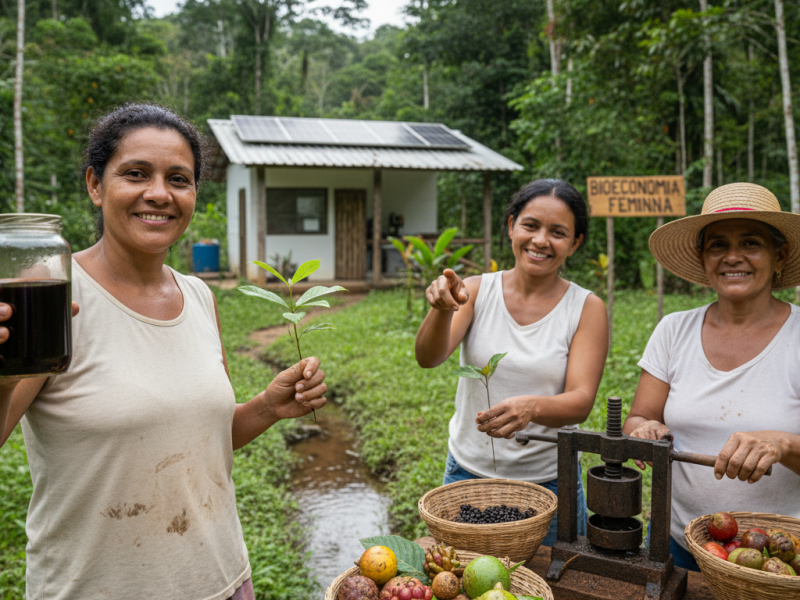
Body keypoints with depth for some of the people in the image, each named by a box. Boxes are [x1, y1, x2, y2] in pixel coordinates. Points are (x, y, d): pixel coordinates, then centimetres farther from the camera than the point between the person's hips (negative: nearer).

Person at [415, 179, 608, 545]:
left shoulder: (587, 308, -6)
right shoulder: (477, 291, -4)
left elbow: (581, 402, -15)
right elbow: (428, 358, -17)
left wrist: (532, 408, -35)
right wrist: (442, 309, -37)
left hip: (548, 484, 0)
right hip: (468, 476, 1)